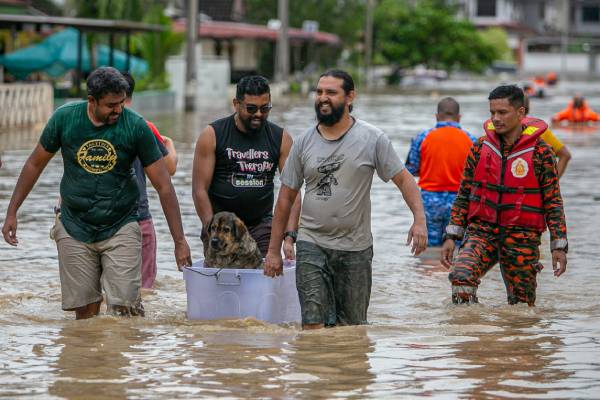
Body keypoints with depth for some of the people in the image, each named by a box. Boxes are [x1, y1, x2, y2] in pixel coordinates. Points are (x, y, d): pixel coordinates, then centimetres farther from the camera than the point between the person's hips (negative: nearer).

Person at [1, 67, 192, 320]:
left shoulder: (135, 126, -11)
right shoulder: (65, 118, -6)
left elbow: (163, 186, -8)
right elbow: (35, 164, 9)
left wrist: (179, 241, -11)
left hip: (121, 229, -1)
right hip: (74, 229, 1)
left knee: (126, 308, -13)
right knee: (85, 311, 1)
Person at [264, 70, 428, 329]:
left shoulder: (372, 138, -2)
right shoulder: (304, 142, 5)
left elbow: (403, 179, -1)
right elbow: (286, 197, 10)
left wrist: (419, 220, -17)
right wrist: (274, 250, 8)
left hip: (355, 249, -1)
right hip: (312, 244, 1)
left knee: (352, 329, 7)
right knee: (313, 326, -12)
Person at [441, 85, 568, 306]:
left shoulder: (540, 152, -3)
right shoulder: (480, 147, 5)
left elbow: (553, 202, 0)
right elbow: (464, 194, 10)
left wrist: (559, 246, -6)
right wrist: (451, 236, 3)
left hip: (522, 238, -1)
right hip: (481, 230, 1)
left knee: (521, 305, 3)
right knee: (461, 276, -25)